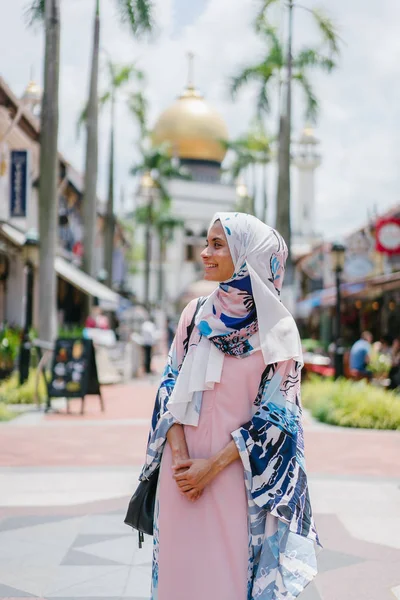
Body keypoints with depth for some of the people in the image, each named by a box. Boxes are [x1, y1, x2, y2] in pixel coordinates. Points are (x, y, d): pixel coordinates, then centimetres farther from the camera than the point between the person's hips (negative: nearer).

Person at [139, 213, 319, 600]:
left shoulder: (278, 330, -7)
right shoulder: (196, 314, 4)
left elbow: (275, 413, -8)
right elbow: (171, 385, 5)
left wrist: (214, 465, -13)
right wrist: (180, 455, -9)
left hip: (239, 475, -3)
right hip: (183, 468, 3)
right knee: (180, 568, 10)